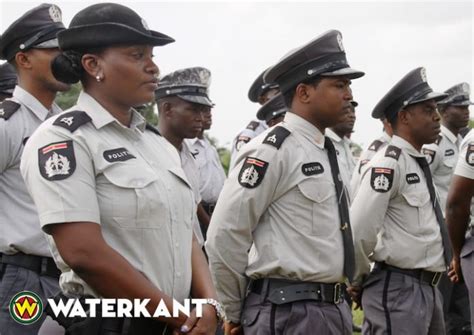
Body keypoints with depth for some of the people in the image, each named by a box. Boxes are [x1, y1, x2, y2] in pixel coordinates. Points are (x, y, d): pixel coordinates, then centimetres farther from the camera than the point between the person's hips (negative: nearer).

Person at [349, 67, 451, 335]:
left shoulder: (420, 162, 14)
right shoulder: (389, 162, -15)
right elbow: (360, 230, -21)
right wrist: (359, 280, -8)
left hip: (428, 287, 9)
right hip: (399, 290, -9)